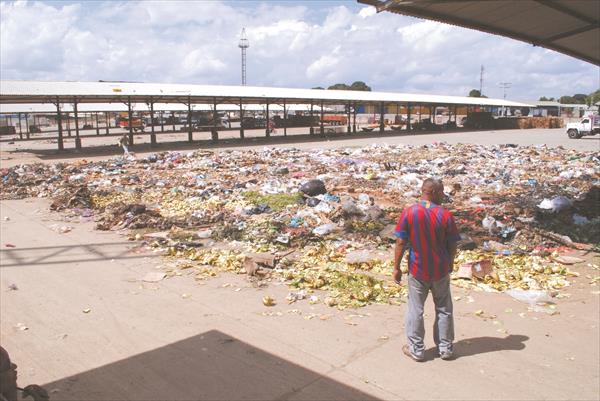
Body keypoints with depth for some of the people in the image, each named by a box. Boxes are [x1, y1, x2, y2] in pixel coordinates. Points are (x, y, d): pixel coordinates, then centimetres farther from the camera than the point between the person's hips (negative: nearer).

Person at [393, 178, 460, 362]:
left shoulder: (409, 212, -13)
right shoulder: (446, 215, -12)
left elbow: (401, 243, -10)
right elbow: (452, 246, -4)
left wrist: (396, 267, 0)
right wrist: (450, 264, 14)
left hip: (417, 270, -1)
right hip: (440, 270, 1)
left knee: (416, 310, 11)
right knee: (444, 309, 17)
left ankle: (416, 349, 21)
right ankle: (445, 348, 28)